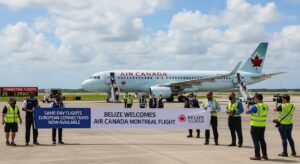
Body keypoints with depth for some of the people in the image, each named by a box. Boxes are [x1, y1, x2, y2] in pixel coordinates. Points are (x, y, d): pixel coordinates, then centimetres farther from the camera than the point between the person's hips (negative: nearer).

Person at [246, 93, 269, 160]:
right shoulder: (265, 106, 4)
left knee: (256, 141, 1)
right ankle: (265, 155, 19)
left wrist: (247, 106, 10)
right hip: (263, 125, 7)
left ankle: (257, 156, 3)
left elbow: (247, 112, -9)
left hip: (255, 126, -7)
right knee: (262, 140, 16)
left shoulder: (255, 106, -19)